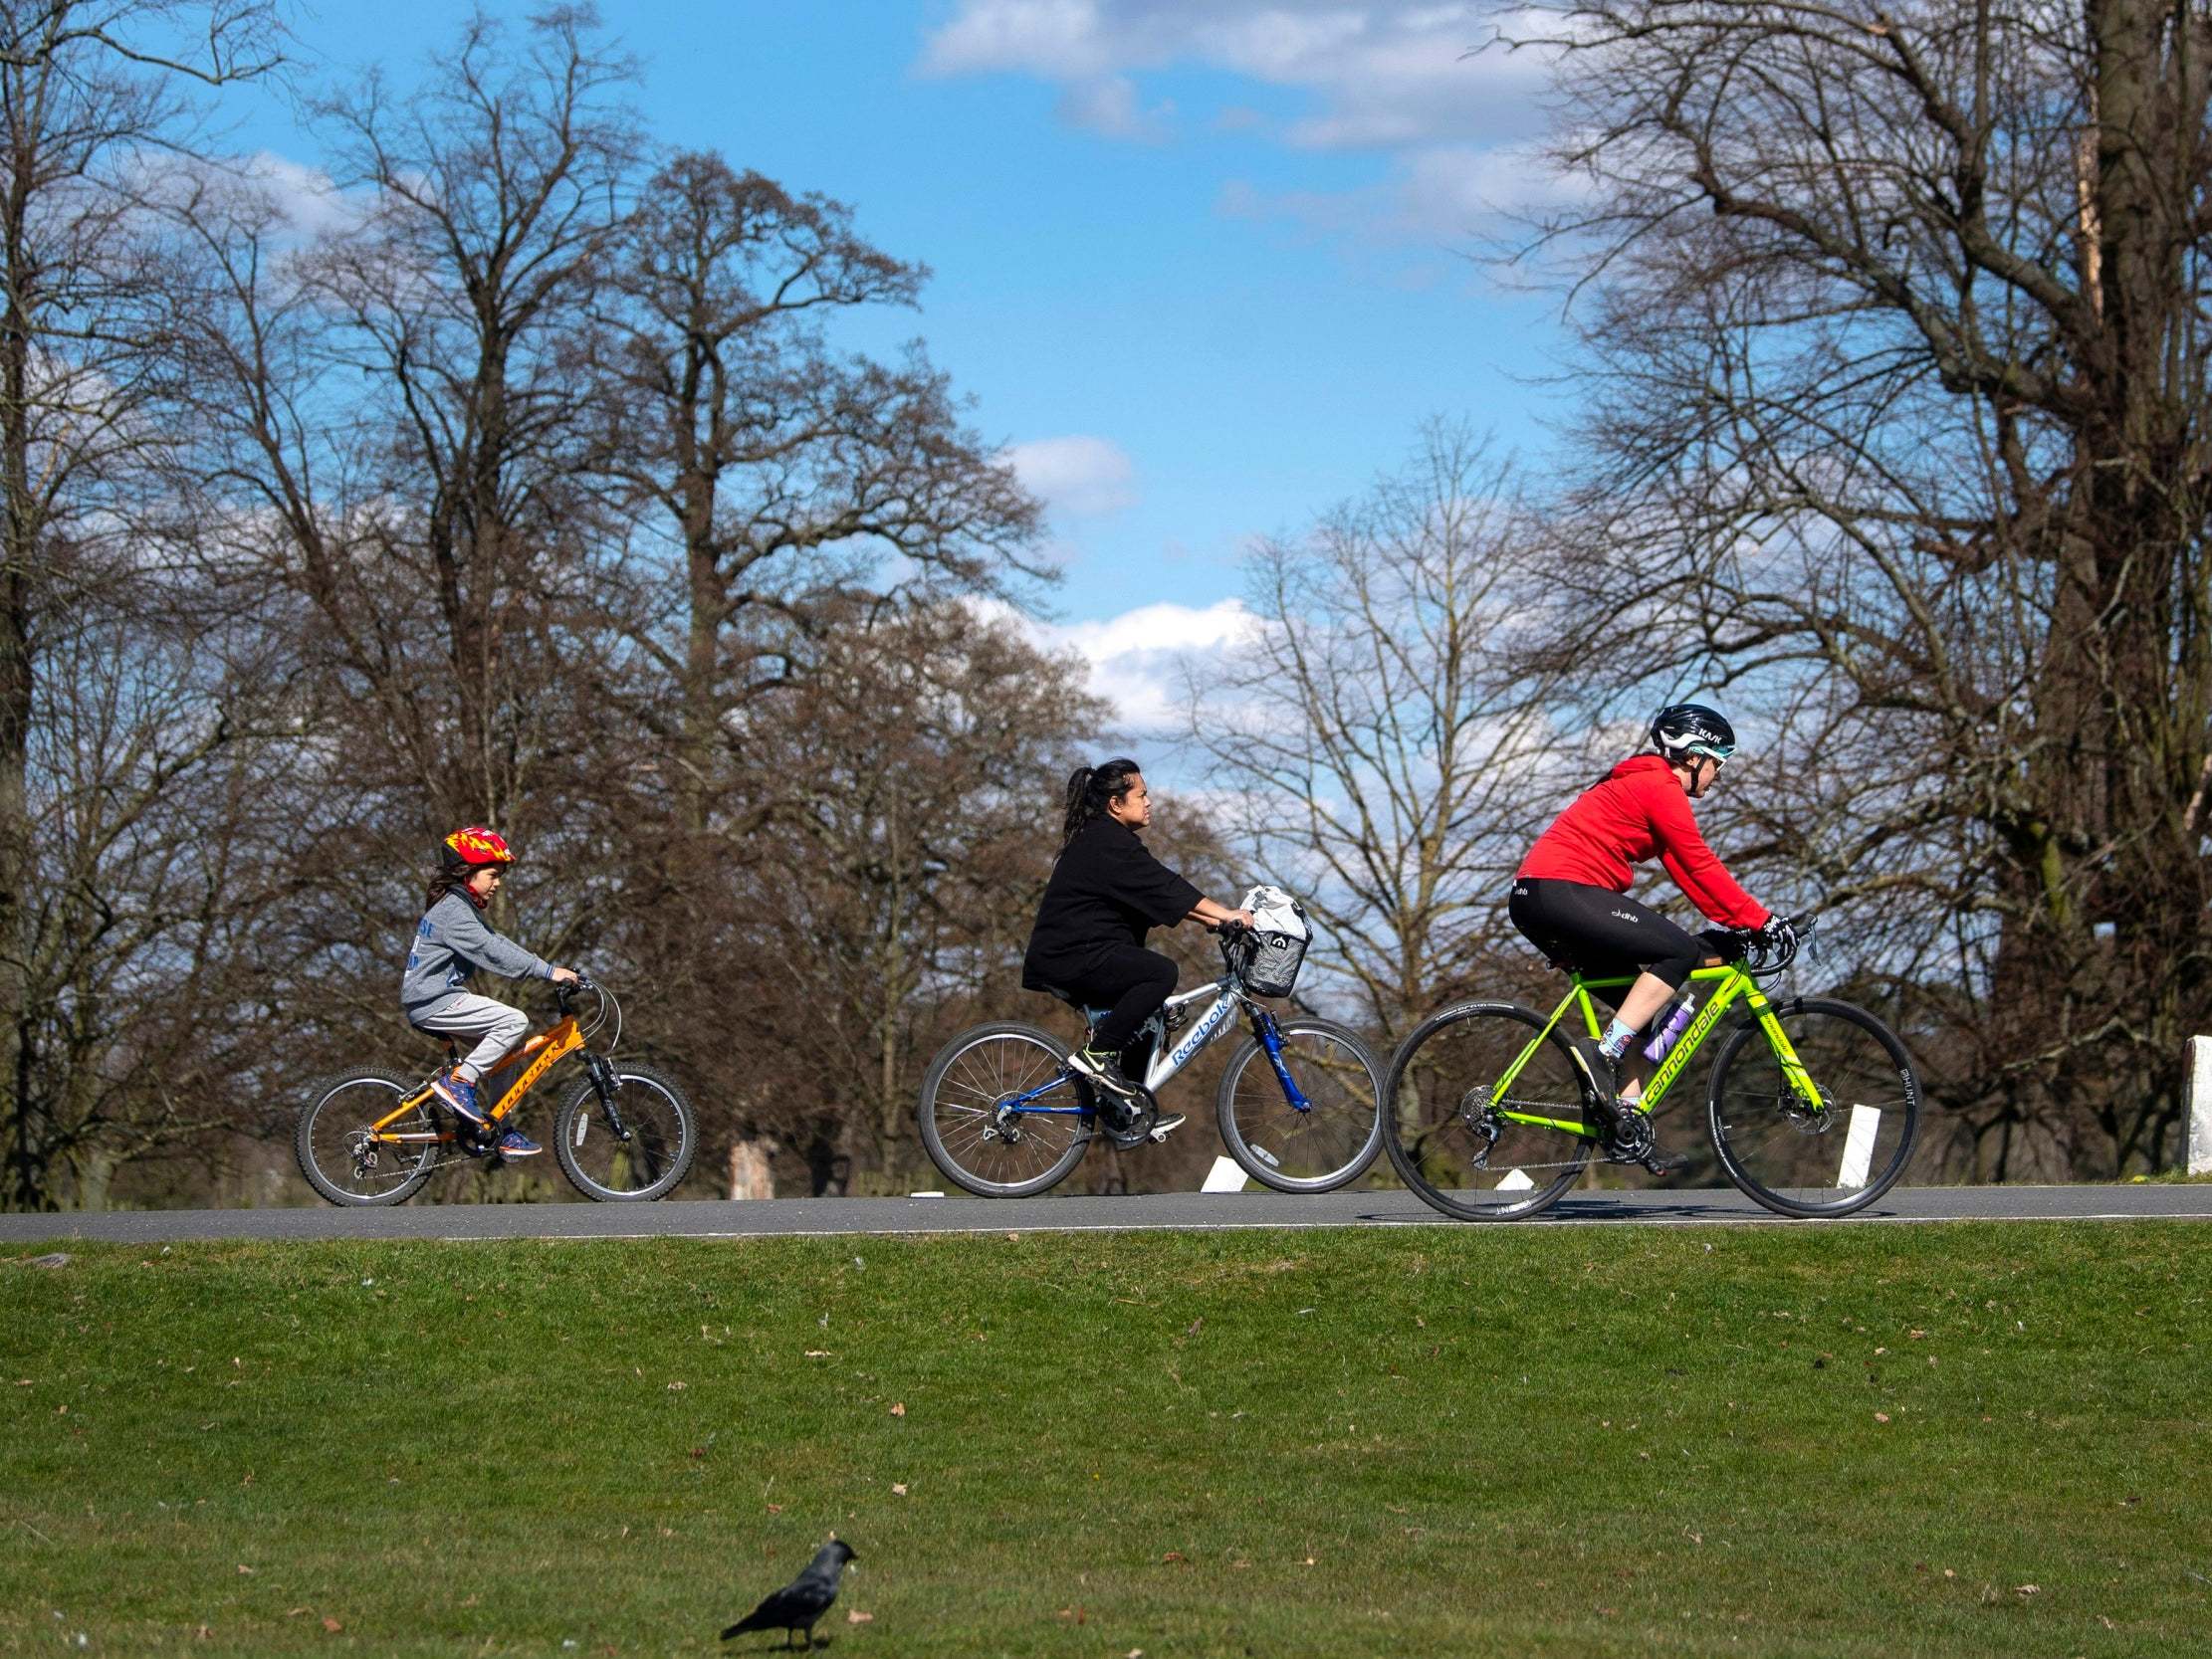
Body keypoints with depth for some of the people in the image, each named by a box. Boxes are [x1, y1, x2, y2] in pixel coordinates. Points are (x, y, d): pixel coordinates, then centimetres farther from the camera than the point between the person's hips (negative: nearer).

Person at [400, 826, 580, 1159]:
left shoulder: (462, 908, 20)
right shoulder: (453, 910, -15)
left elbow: (497, 944, 18)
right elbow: (492, 952, -25)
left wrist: (548, 969, 8)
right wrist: (547, 971, -28)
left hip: (435, 999, 11)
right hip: (434, 1002, -11)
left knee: (502, 1047, 11)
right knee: (514, 1021, -20)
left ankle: (501, 1131, 12)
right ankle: (458, 1080, -15)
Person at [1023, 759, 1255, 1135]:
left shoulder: (1104, 840, 19)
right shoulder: (1107, 843, -15)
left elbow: (1157, 892, 18)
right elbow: (1162, 886, -20)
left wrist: (1210, 918, 9)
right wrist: (1225, 914, -19)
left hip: (1072, 955, 11)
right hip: (1071, 959, -11)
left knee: (1146, 1016, 18)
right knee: (1161, 973, -24)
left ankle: (1129, 1109, 15)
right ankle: (1097, 1054, -18)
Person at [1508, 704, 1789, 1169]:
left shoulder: (1642, 784, 25)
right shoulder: (1660, 787, -7)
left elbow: (1686, 872, 24)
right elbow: (1701, 867, -10)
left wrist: (1736, 921, 19)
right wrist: (1760, 919, -7)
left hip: (1534, 901, 11)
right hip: (1564, 892, -11)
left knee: (1637, 1001, 14)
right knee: (1680, 950, -11)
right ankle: (1604, 1055, -16)